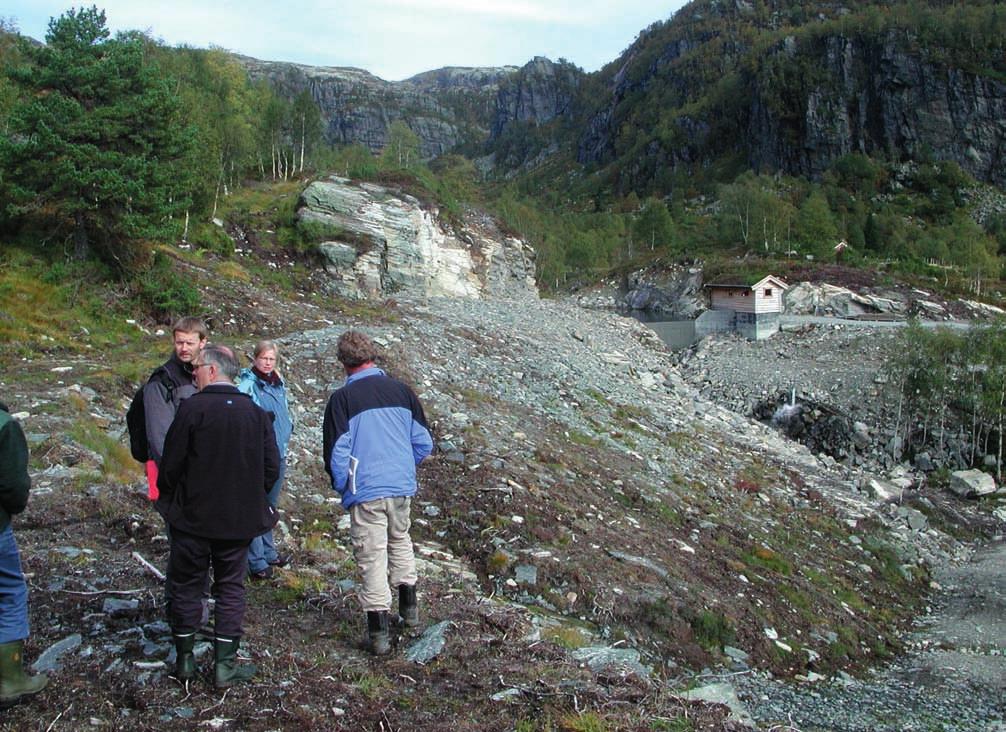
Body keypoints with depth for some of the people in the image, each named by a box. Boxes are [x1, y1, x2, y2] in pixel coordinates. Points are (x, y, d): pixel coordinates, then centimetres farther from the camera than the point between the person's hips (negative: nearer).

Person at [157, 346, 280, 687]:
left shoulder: (192, 408, -13)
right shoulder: (255, 412, 0)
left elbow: (171, 464, -11)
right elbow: (271, 467, 1)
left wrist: (166, 495, 8)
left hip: (193, 516, -3)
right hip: (239, 519, 3)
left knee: (186, 585, 12)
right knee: (230, 588, 11)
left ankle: (185, 658, 20)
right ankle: (225, 664, 11)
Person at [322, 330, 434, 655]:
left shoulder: (342, 399, -10)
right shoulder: (401, 391, 2)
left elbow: (336, 453, -10)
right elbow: (424, 443, 6)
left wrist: (342, 486, 7)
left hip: (364, 491, -4)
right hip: (402, 487, 4)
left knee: (372, 557, 3)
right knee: (400, 538, 26)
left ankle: (379, 632, 6)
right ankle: (409, 607, 34)